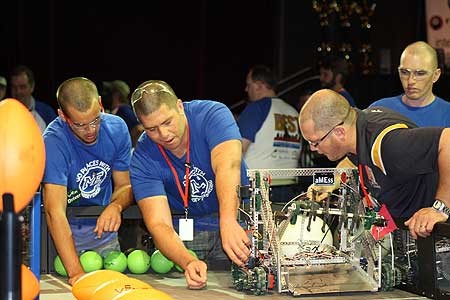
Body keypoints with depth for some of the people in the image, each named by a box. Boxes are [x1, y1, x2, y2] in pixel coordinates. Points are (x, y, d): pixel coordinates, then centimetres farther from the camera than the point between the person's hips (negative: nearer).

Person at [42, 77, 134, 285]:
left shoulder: (116, 128, -9)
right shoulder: (54, 142, -25)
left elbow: (125, 185, 1)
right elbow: (55, 211, -33)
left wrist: (116, 206, -24)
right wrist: (75, 272, -43)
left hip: (103, 228, 4)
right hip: (65, 231, -3)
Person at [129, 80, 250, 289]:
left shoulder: (212, 115, -16)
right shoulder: (142, 159, -12)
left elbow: (227, 168, -34)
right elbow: (159, 224, -22)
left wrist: (228, 223, -51)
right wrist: (188, 262, -42)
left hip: (235, 220, -1)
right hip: (184, 232, 1)